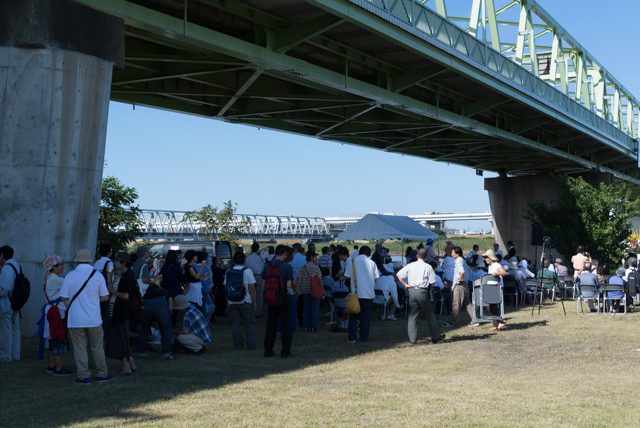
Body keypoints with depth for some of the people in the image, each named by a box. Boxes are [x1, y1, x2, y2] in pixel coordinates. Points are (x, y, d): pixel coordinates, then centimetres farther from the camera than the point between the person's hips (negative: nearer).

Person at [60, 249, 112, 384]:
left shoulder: (70, 275, -6)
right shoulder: (97, 275, -4)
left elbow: (64, 297, -5)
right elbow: (105, 297, -2)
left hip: (75, 320, -1)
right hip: (94, 319, 1)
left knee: (80, 348, 6)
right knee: (97, 348, 13)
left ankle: (84, 376, 8)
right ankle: (102, 374, 19)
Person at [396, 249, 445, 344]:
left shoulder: (410, 265, 5)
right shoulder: (428, 267, -3)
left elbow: (398, 274, 3)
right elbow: (432, 282, -5)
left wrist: (405, 284, 6)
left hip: (412, 291, 3)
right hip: (423, 292, -3)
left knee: (413, 315, 7)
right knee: (430, 314, 10)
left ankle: (412, 339, 4)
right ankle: (435, 337, 18)